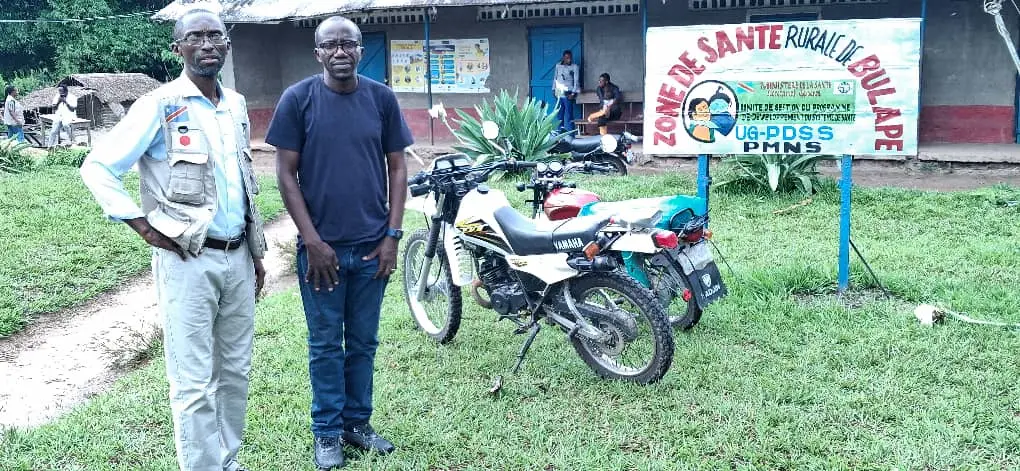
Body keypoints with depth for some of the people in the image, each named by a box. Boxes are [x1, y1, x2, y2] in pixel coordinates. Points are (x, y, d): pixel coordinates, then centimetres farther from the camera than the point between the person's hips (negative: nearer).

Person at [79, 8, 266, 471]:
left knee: (235, 371, 14)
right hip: (188, 260, -6)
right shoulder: (159, 105, -8)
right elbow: (97, 167, -9)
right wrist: (145, 228, -13)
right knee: (194, 383, -2)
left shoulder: (236, 104, 10)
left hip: (238, 257, 6)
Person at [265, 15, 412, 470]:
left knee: (363, 341, 13)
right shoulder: (298, 99, -5)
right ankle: (327, 431, 23)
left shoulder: (381, 98, 2)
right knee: (325, 343, 8)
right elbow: (286, 174, -4)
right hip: (321, 246, -2)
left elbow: (397, 168, 5)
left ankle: (358, 422, 29)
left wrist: (392, 235, -2)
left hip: (372, 246, 2)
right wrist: (312, 241, -10)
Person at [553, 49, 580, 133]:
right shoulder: (558, 66, 9)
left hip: (568, 94, -5)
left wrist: (573, 93, -12)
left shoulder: (574, 67, -3)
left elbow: (576, 81, -5)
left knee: (569, 114, -8)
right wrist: (554, 89, 11)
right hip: (559, 93, 5)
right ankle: (561, 131, 16)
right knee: (559, 114, 8)